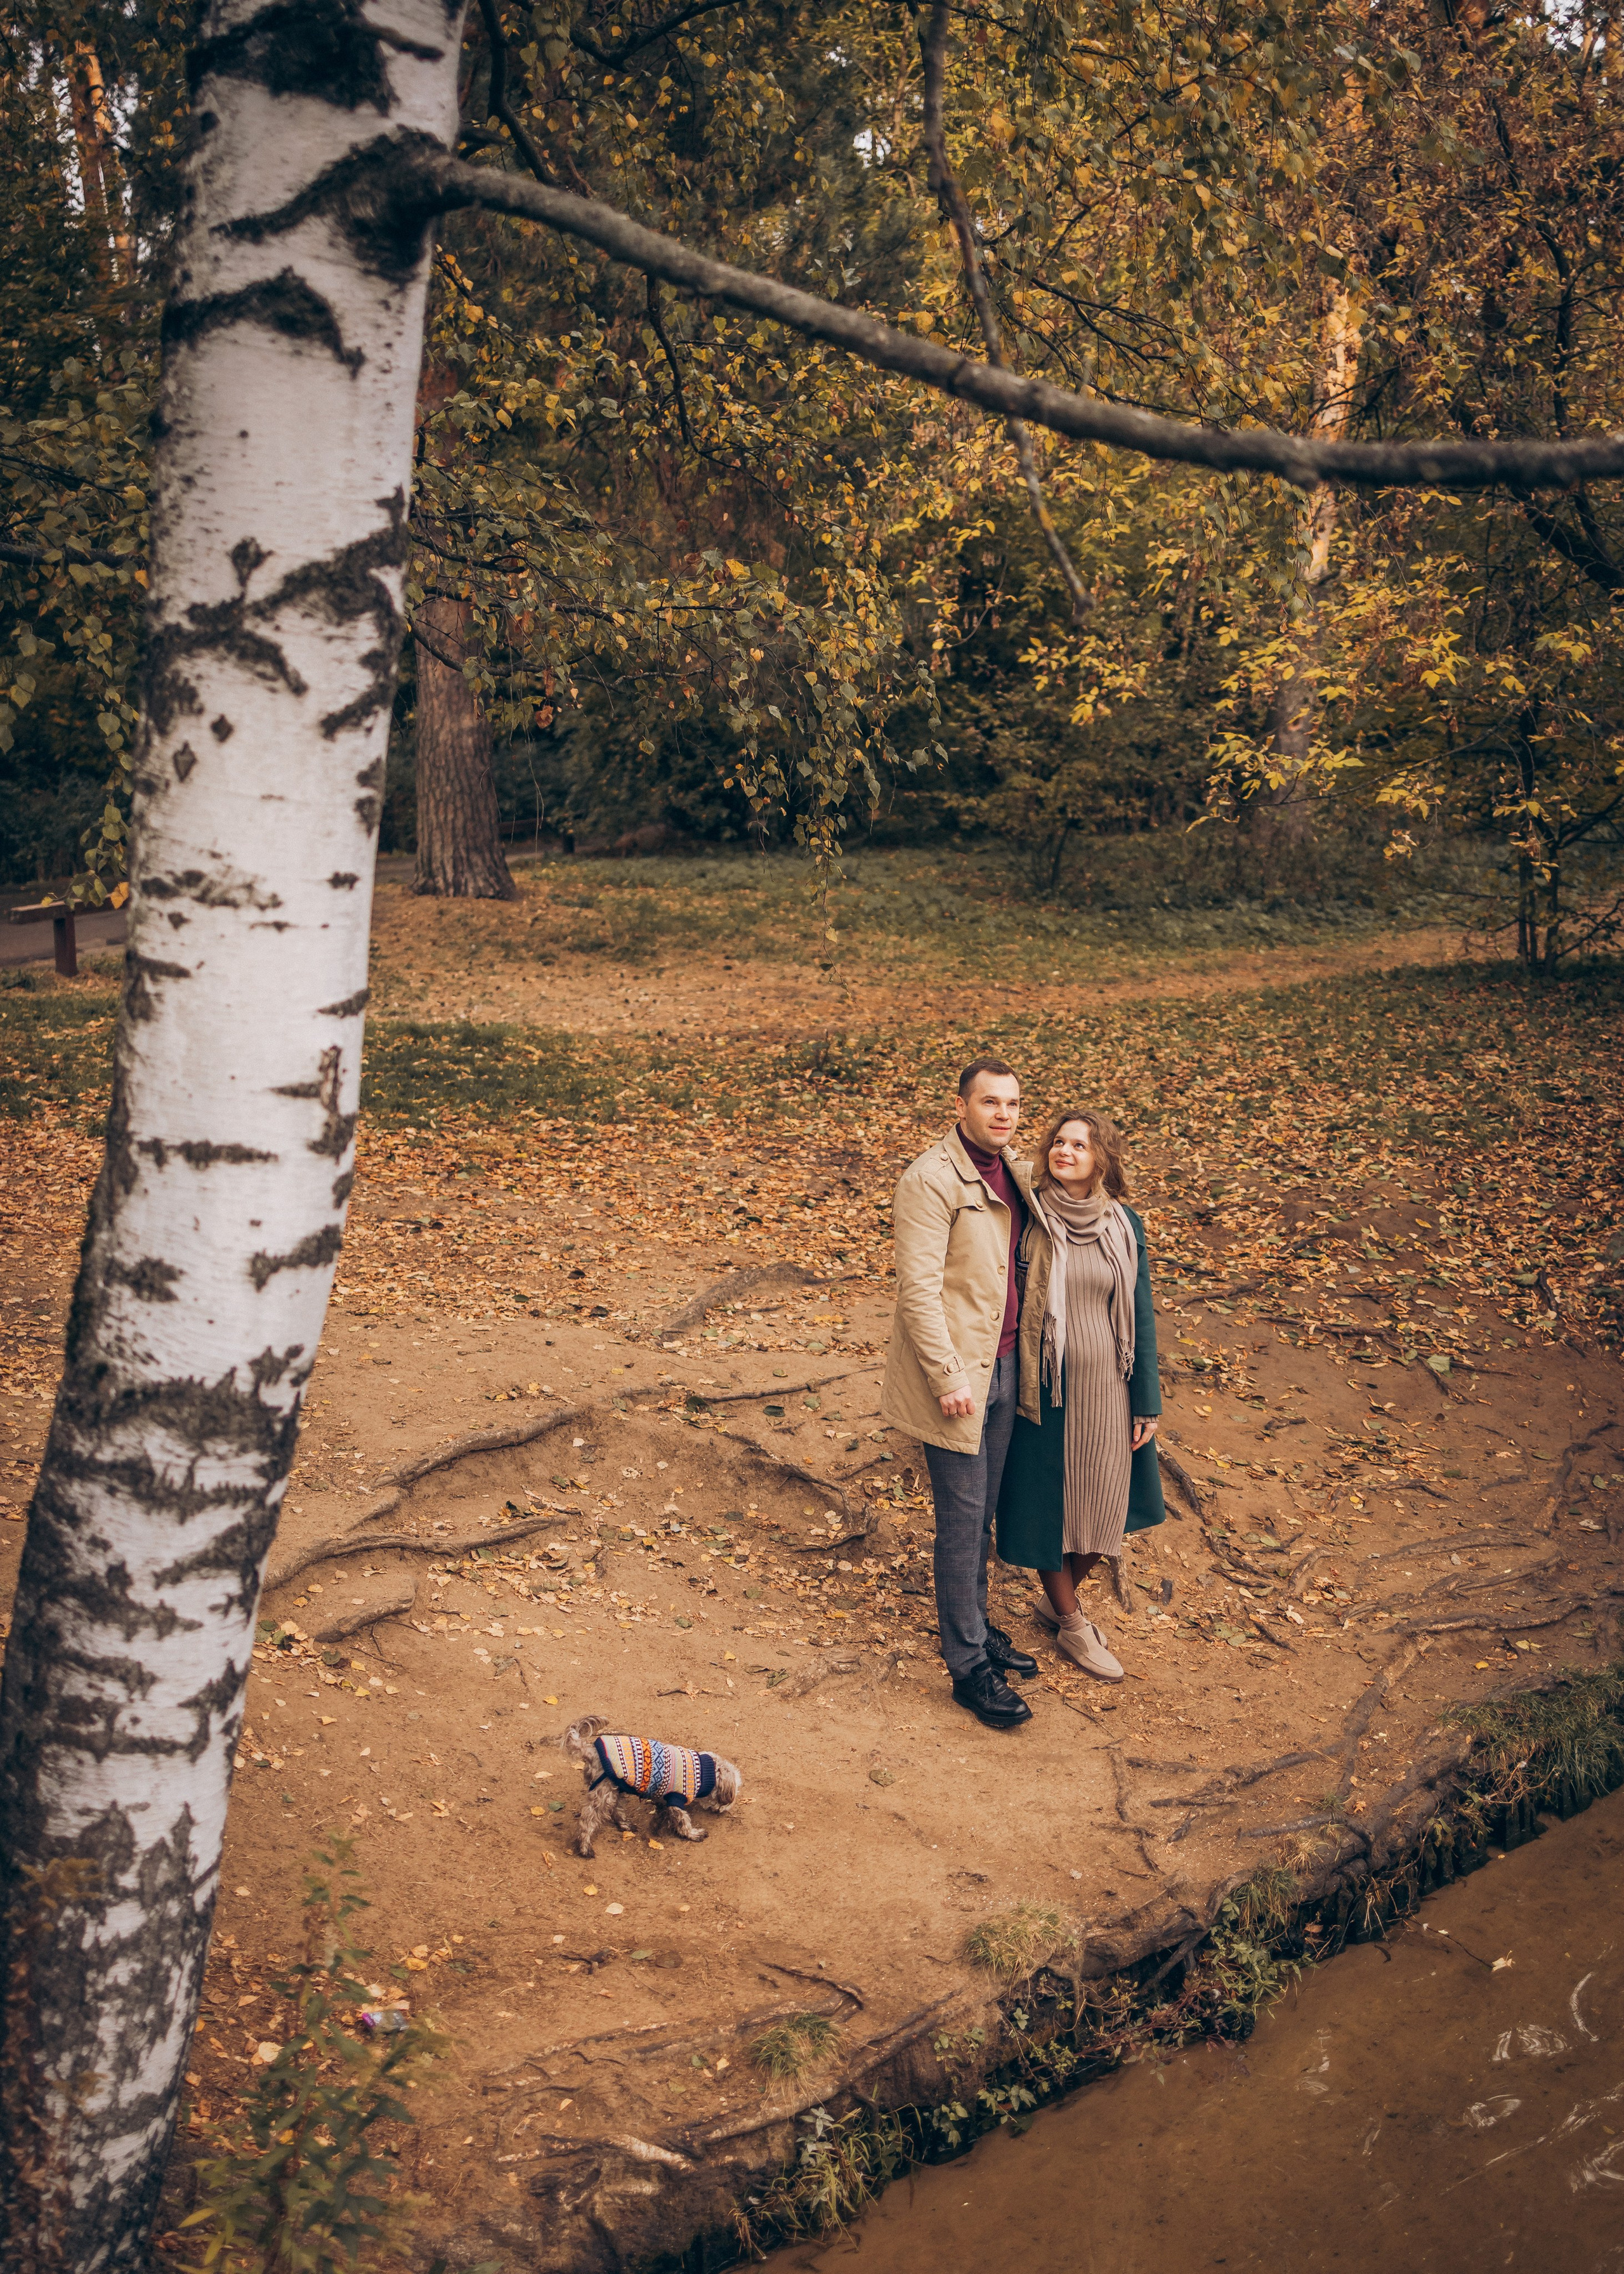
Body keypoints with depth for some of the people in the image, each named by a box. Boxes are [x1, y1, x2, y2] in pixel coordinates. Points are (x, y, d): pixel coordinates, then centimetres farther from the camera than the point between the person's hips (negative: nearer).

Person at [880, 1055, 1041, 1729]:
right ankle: (969, 1667, 10)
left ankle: (970, 1627, 33)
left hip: (1002, 1363, 7)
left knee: (983, 1512, 18)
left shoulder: (1014, 1170, 9)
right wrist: (949, 1377, -21)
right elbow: (919, 1287, -19)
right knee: (961, 1518, 0)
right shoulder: (932, 1179, -16)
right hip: (958, 1371, -7)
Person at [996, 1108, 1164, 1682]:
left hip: (1107, 1388, 3)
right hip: (1044, 1389, -3)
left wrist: (1147, 1401, 2)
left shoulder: (1123, 1225, -2)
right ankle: (1071, 1624, 29)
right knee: (1051, 1502, 9)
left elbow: (1140, 1314, 3)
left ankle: (1057, 1598, 38)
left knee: (1103, 1503, 13)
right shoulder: (1025, 1218, -9)